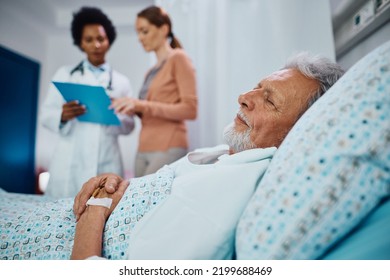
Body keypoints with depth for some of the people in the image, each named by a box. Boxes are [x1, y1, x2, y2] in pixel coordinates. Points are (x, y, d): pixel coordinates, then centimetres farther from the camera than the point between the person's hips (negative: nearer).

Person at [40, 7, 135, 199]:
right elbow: (46, 115, 5)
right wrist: (62, 116, -16)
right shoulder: (65, 74, 11)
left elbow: (129, 126, 9)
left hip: (107, 165, 0)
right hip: (69, 164, 0)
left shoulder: (121, 81, 12)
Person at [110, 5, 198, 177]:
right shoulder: (152, 71, 17)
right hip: (144, 150, 7)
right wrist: (134, 109, 0)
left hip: (168, 149, -7)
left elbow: (190, 109, -11)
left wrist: (143, 105, -16)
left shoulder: (178, 58, -2)